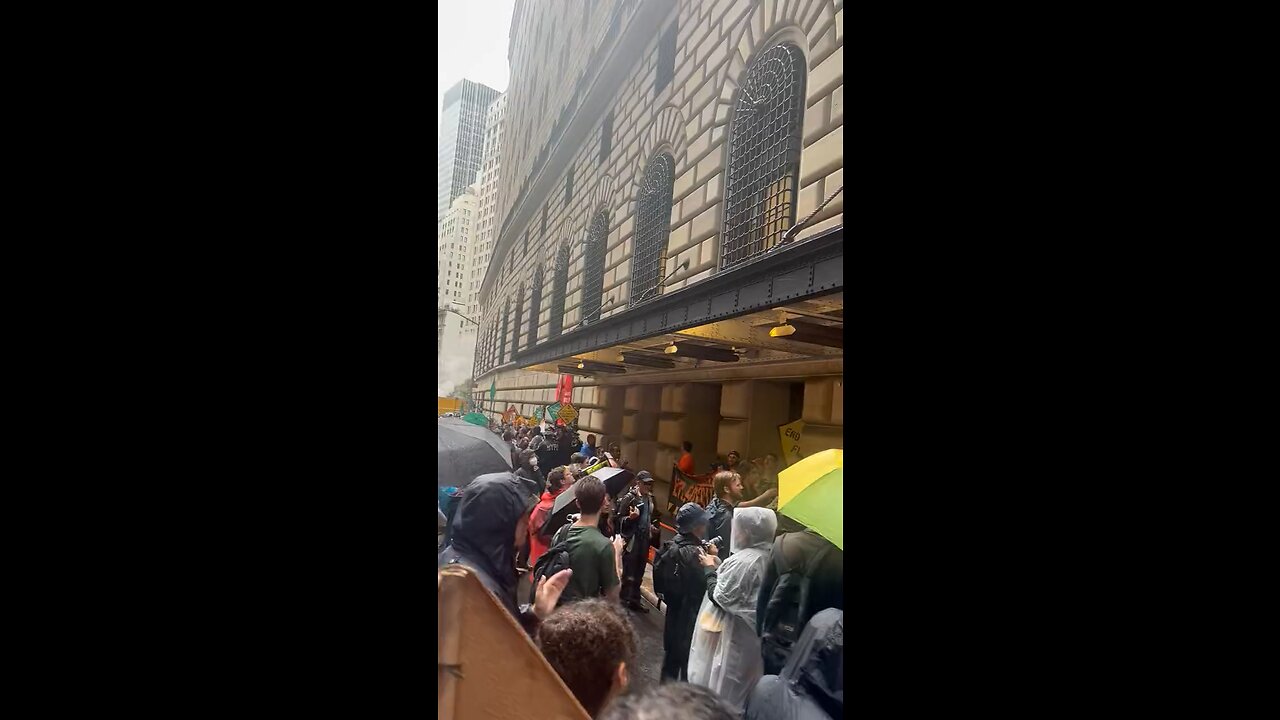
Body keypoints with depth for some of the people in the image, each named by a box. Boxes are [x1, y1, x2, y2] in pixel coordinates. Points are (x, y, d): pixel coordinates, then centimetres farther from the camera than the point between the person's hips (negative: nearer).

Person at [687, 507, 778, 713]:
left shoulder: (743, 560, -25)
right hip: (751, 634, 8)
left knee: (716, 680, 9)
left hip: (730, 634, -8)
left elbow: (721, 597, -23)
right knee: (736, 687, 21)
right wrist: (719, 564, 5)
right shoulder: (769, 558, 1)